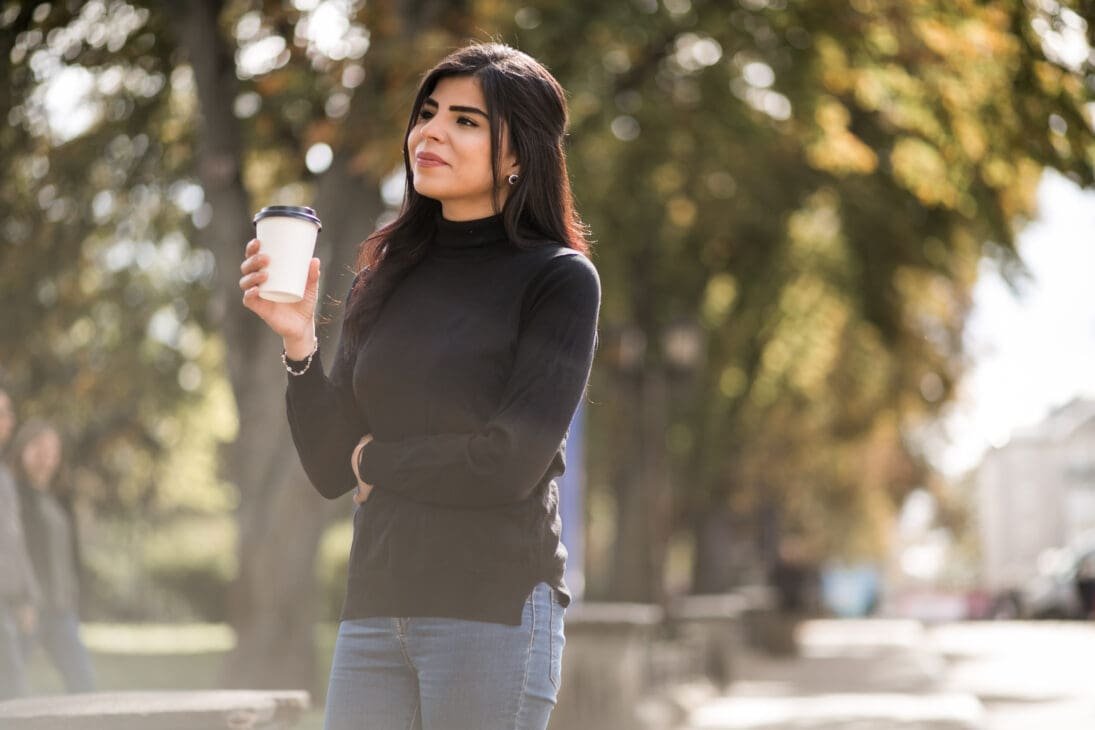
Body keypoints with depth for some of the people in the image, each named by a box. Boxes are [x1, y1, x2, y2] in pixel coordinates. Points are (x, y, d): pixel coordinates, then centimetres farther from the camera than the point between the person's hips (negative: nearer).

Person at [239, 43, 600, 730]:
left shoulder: (560, 279, -4)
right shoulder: (387, 277, 10)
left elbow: (513, 461, -14)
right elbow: (330, 470, 8)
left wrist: (378, 459, -1)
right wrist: (299, 343, -5)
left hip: (495, 609, -5)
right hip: (375, 604, 5)